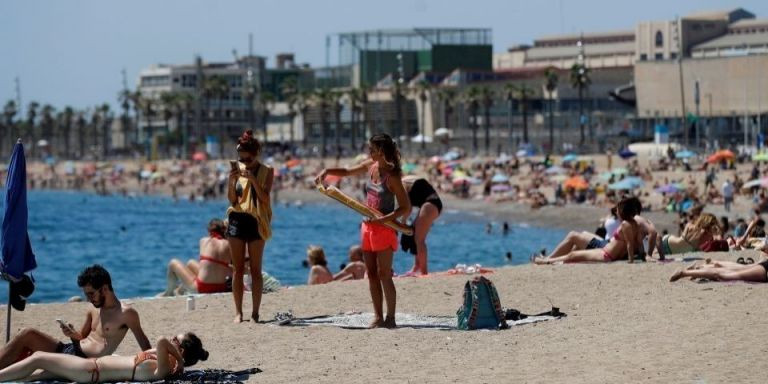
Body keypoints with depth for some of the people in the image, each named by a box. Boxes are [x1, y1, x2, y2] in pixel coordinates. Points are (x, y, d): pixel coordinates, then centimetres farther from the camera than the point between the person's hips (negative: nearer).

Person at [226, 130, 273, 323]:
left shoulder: (266, 171, -1)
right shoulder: (238, 169, 4)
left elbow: (265, 198, -11)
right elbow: (232, 199, 2)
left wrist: (253, 179, -22)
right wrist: (231, 181, -14)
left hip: (256, 222, -2)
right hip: (237, 220, 2)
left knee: (255, 269, 0)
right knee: (238, 269, 2)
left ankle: (255, 312, 2)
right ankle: (238, 312, 5)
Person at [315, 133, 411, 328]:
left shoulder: (392, 176, -16)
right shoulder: (370, 166, 4)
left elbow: (406, 209, -16)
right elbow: (347, 172, 22)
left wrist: (383, 219, -24)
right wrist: (327, 171, 5)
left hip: (384, 229, -8)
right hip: (368, 227, 8)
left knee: (384, 275, -7)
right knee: (372, 274, 8)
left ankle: (390, 318, -1)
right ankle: (378, 317, 12)